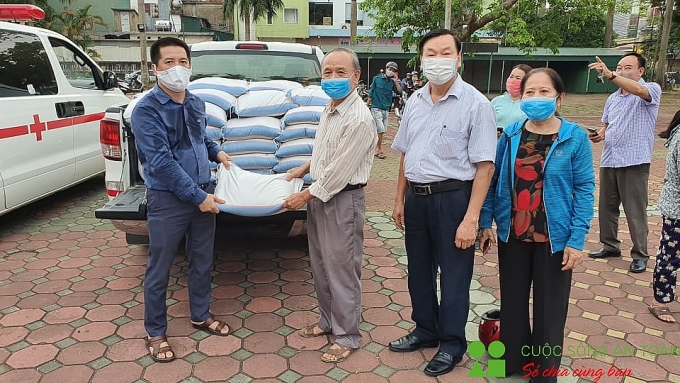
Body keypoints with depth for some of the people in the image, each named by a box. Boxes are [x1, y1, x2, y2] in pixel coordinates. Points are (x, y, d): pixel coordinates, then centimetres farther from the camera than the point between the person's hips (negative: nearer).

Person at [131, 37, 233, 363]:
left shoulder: (196, 103, 6)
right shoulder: (147, 110, -15)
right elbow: (161, 162, -22)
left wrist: (216, 152, 12)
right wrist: (197, 196, -23)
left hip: (203, 194, 6)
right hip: (167, 200, -6)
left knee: (202, 262, 18)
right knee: (159, 270, 7)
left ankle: (201, 315, 38)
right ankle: (155, 332, 25)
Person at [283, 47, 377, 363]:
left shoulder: (358, 119, -22)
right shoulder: (329, 108, 7)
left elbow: (339, 171, -22)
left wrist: (305, 196, -15)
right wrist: (305, 168, 19)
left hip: (343, 199, -9)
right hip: (320, 194, 9)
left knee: (341, 270, 2)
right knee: (320, 265, 18)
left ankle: (347, 336, 18)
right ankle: (328, 320, 36)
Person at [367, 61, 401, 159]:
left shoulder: (392, 82, 8)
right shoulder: (376, 79, 0)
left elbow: (399, 92, -5)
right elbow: (371, 93, 3)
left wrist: (396, 81, -12)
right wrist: (366, 106, 1)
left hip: (386, 108, 5)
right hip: (376, 108, -4)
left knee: (382, 130, 8)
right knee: (381, 130, -11)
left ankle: (376, 149, 19)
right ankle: (380, 150, 0)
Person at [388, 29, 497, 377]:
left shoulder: (475, 104, -12)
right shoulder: (415, 102, 7)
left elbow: (484, 166, -15)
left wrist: (471, 218, -20)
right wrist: (400, 199, 14)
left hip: (452, 198, -6)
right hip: (416, 197, 6)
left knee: (453, 274, 7)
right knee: (419, 269, 18)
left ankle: (452, 343, 27)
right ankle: (425, 330, 38)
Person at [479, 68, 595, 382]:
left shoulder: (575, 137, -8)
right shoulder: (511, 134, 0)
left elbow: (584, 190, -8)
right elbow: (493, 180, 5)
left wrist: (576, 240, -13)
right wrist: (485, 223, 2)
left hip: (554, 238, -3)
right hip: (512, 235, 3)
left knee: (549, 308, 10)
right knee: (512, 303, 16)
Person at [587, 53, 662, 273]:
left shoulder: (652, 90, -3)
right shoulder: (612, 99, 16)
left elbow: (637, 90, -27)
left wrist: (610, 75, -39)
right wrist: (600, 135, 0)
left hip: (634, 162, -6)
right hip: (608, 160, 7)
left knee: (635, 211, -1)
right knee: (606, 207, 13)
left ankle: (640, 254, 11)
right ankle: (610, 245, 27)